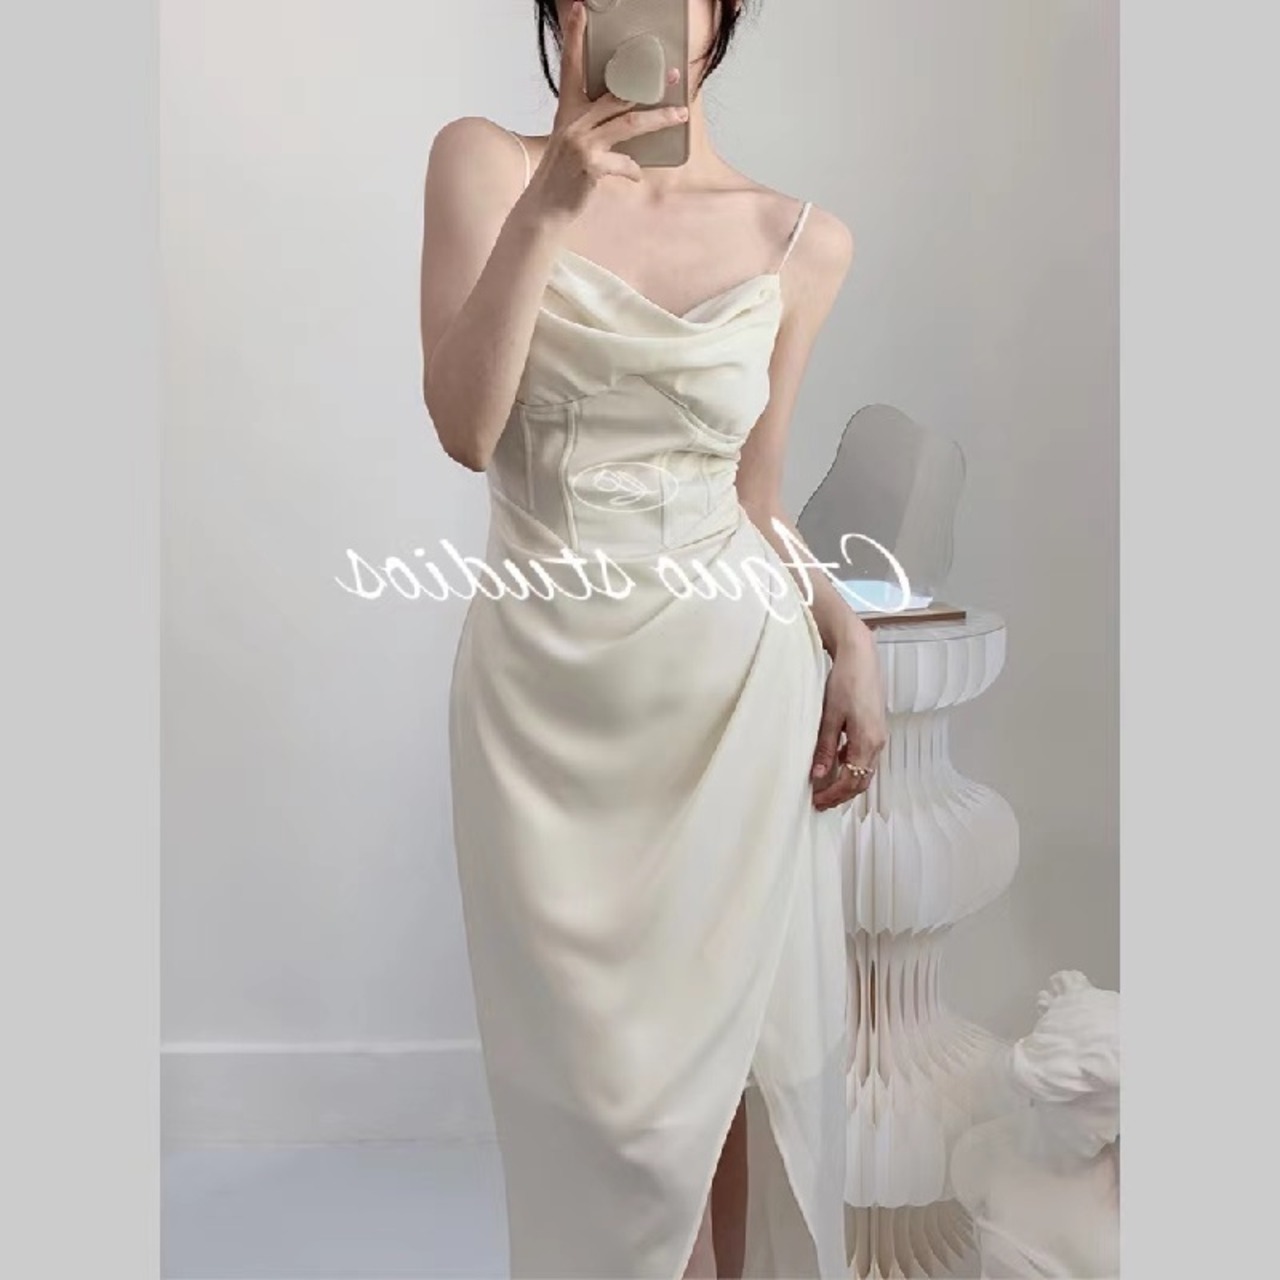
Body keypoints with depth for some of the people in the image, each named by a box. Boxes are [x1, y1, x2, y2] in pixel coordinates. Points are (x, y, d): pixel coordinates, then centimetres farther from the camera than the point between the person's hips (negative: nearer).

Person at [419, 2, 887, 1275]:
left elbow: (753, 499, 10)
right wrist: (547, 209, -20)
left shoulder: (802, 240, 3)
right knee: (600, 1081, 6)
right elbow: (465, 429, -12)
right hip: (548, 692, -1)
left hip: (736, 688, 2)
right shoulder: (485, 161, -1)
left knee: (736, 1047, 10)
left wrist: (849, 638, -3)